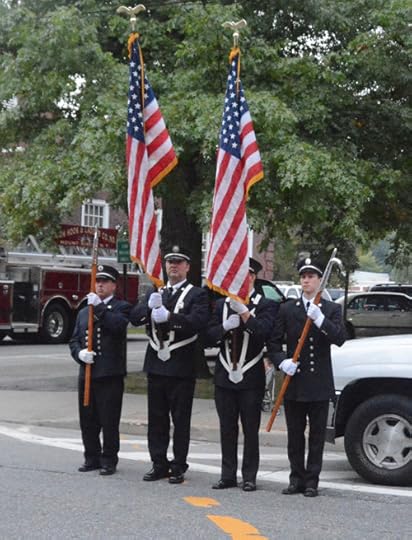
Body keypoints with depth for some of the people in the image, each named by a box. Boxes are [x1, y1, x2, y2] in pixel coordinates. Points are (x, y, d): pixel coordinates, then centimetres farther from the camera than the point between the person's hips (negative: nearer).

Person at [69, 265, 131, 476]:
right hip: (86, 373, 5)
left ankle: (109, 461, 7)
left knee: (109, 421, -2)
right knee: (87, 420, 9)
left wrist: (99, 307, -18)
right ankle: (92, 458, 21)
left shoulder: (121, 307, 4)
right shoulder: (84, 312, 19)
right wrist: (79, 353, -5)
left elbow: (118, 325, -16)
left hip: (110, 374, -5)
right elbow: (74, 340, 15)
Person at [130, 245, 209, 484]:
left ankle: (178, 467, 10)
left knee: (181, 420, 2)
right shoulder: (155, 293, 17)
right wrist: (149, 307, -14)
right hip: (156, 364, 5)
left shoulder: (197, 294, -1)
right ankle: (159, 464, 18)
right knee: (157, 419, 9)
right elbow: (135, 317, 5)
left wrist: (169, 317, -26)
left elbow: (198, 321, -18)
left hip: (182, 368, -5)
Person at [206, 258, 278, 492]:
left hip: (251, 378, -4)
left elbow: (264, 331, -19)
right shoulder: (222, 304, 11)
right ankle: (228, 475, 17)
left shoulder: (266, 305, -2)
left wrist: (244, 312, -25)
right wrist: (225, 327, -13)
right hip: (225, 376, 4)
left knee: (251, 430, 2)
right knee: (227, 429, 9)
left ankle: (249, 477, 9)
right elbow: (210, 337, 5)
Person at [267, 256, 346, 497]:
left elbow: (340, 339, -11)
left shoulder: (332, 309, 4)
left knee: (317, 435, 3)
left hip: (319, 384, -1)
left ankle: (312, 481, 10)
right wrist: (281, 361, -12)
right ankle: (297, 479, 17)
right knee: (295, 434, 8)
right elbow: (274, 342, 6)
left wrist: (320, 319, -23)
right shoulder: (287, 309, 8)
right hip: (294, 382, 2)